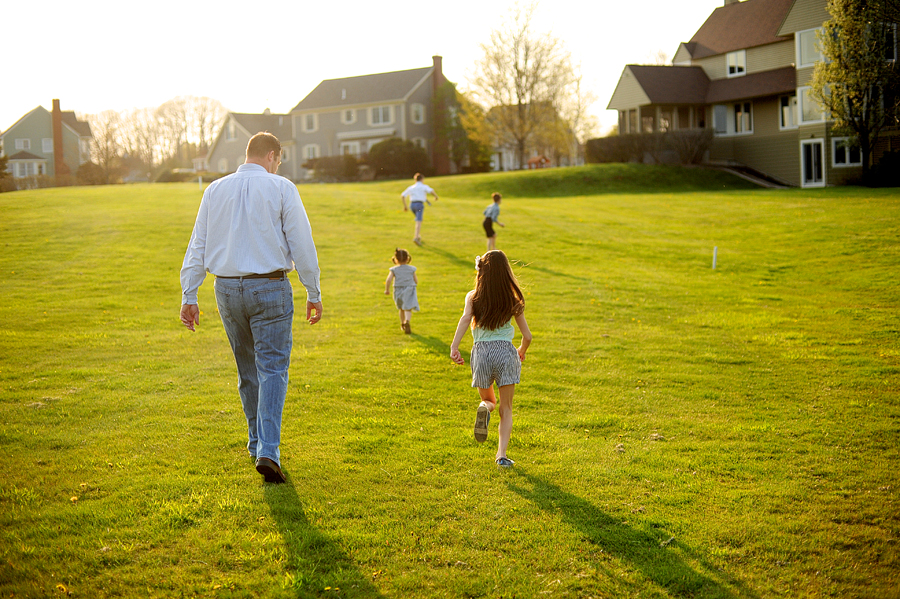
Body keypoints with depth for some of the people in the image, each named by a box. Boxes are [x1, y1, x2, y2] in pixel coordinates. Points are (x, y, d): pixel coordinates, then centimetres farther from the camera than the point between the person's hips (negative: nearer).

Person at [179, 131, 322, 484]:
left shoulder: (216, 190, 8)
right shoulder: (281, 189, -4)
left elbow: (197, 246, 6)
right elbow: (302, 245, -5)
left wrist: (189, 297, 8)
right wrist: (314, 294, 2)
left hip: (227, 288, 4)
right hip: (270, 288, -4)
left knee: (248, 369, 18)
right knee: (272, 369, -4)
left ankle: (258, 442, 29)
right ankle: (268, 450, -16)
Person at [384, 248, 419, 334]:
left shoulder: (394, 270, -1)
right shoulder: (411, 269, 1)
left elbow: (388, 280, -13)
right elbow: (416, 281, 3)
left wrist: (387, 290, 1)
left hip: (398, 291, 2)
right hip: (409, 291, -2)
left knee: (402, 309, 22)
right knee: (408, 309, -8)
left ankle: (402, 325, 34)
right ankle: (407, 321, -36)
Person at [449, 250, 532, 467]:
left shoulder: (473, 297, 3)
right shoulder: (513, 299, 5)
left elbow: (466, 318, -17)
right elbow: (527, 336, 6)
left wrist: (454, 346, -24)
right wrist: (522, 351, 26)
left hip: (482, 352, 0)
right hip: (506, 351, 0)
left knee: (488, 399, 22)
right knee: (506, 408, 10)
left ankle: (485, 409, -15)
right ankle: (501, 454, -4)